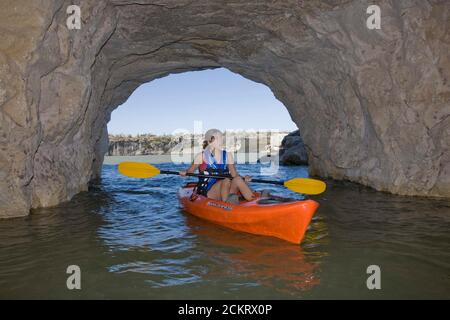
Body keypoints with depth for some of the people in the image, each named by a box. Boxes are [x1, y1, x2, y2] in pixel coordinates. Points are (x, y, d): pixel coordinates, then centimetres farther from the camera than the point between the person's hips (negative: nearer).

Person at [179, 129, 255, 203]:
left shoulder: (227, 155, 13)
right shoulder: (201, 156, 4)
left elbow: (234, 174, 13)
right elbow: (190, 170, 10)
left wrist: (243, 179, -6)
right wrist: (185, 172, -12)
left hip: (226, 190, 3)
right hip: (207, 192, -3)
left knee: (237, 179, -26)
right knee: (226, 181, -31)